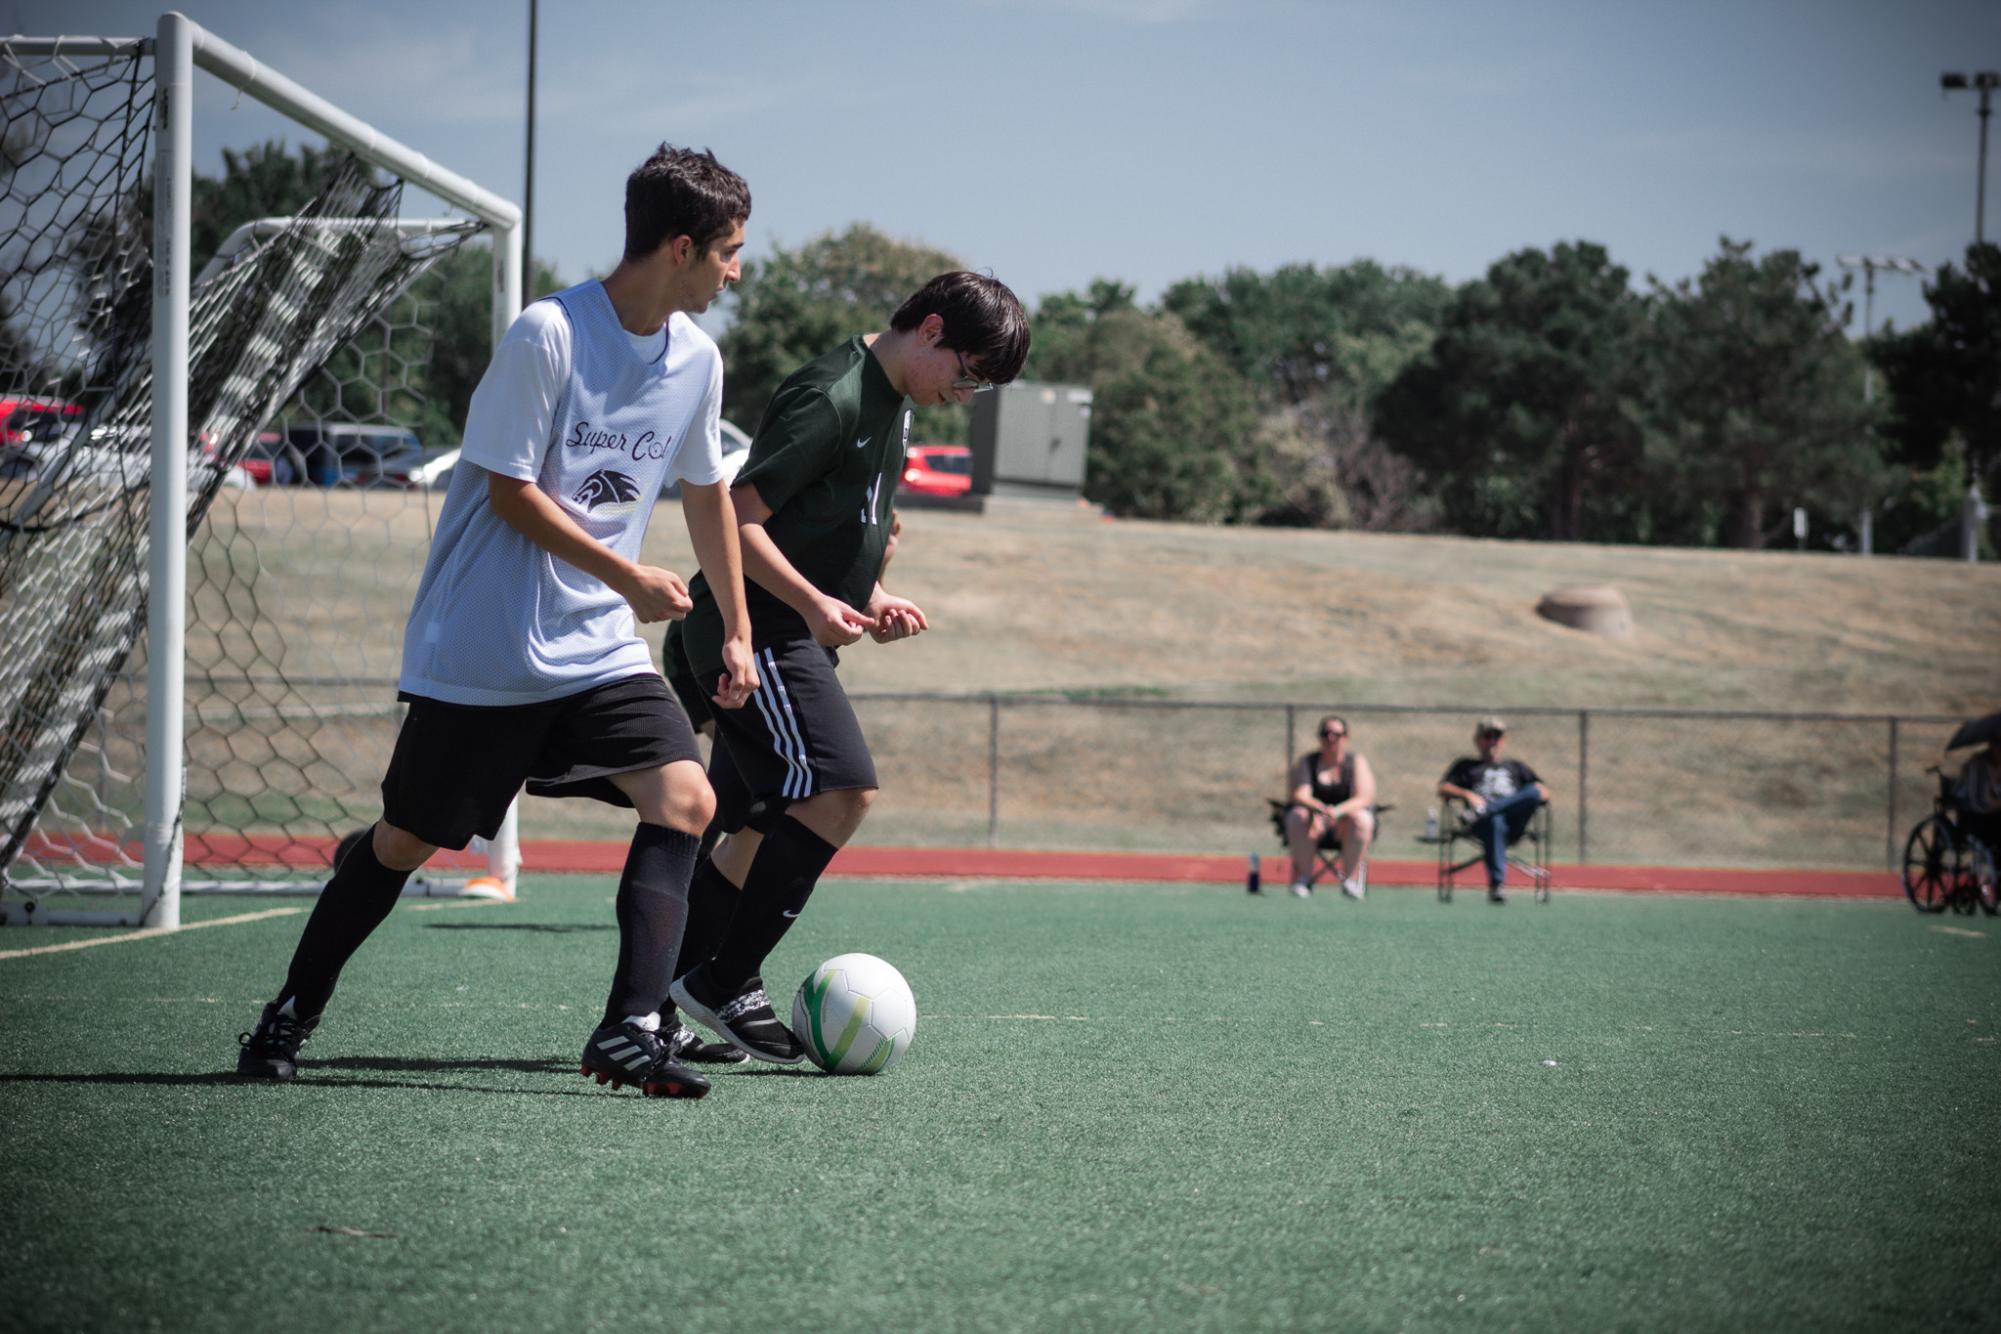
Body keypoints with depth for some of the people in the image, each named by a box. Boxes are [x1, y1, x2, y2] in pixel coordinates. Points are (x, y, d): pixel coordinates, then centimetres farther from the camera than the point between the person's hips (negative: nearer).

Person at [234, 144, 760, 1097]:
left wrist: (736, 628, 19)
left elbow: (706, 492, 19)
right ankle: (289, 1018, 24)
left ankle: (629, 1031, -20)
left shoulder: (696, 357, 4)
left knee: (685, 797, -16)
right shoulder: (548, 336, -17)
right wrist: (630, 577, -14)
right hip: (481, 651, -5)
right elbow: (511, 491, -15)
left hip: (599, 651, 6)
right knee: (405, 840, 4)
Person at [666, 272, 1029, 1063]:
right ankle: (726, 982, -13)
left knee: (762, 831, 9)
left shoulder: (894, 404, 16)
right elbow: (737, 517, -20)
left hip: (795, 641, 10)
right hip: (755, 631, -10)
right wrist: (814, 603, -28)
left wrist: (871, 598, 14)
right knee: (841, 791, -20)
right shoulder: (831, 397, -16)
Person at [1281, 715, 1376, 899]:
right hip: (1316, 820, 1)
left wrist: (1337, 811, -34)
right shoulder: (1306, 762, 3)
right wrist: (1319, 809, -35)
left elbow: (1363, 799, -14)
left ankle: (1351, 878, -32)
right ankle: (1304, 876, -29)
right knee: (1297, 817, -31)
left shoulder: (1357, 763, 0)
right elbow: (1300, 796, -12)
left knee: (1362, 819, -33)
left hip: (1346, 817, -1)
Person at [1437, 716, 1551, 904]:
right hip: (1482, 824, -2)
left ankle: (1482, 811, -43)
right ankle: (1497, 885, -51)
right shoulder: (1466, 765, 32)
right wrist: (1467, 795, -4)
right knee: (1494, 822, -43)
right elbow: (1443, 789, 16)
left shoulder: (1515, 767, 39)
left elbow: (1544, 792, 26)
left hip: (1514, 825, 2)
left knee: (1534, 791, -31)